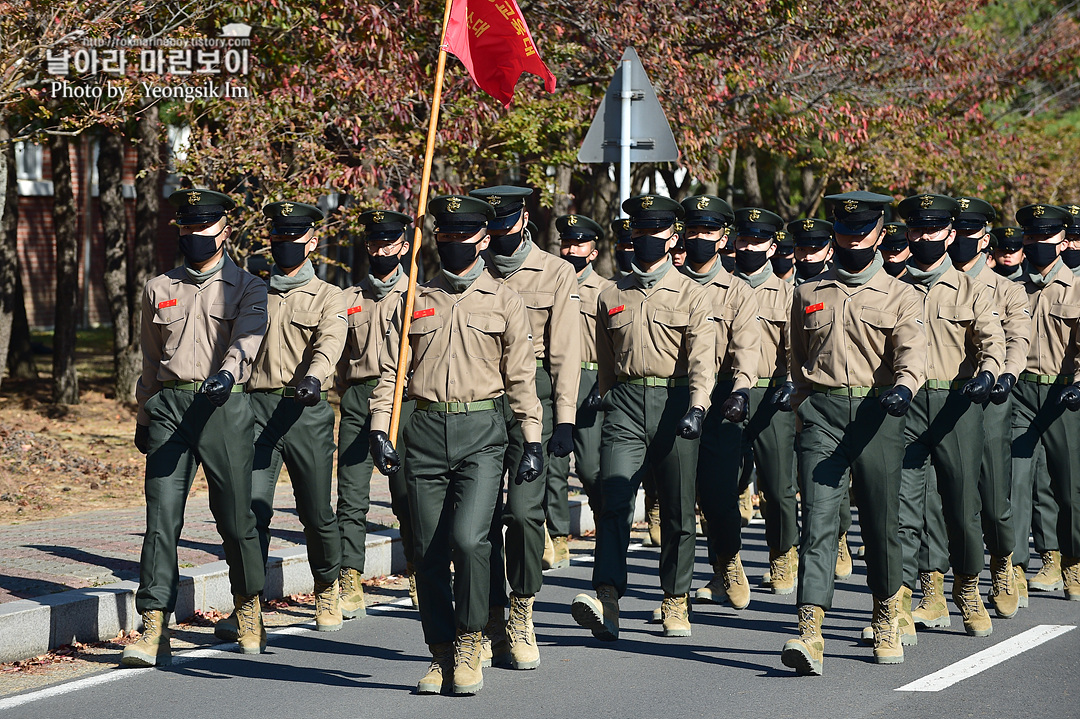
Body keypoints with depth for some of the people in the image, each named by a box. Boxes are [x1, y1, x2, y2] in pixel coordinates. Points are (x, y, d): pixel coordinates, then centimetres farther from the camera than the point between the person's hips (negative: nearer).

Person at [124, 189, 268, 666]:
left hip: (224, 407, -2)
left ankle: (248, 608, 25)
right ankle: (154, 630, -10)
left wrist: (227, 374, -33)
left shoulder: (247, 289, 5)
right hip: (168, 406, 2)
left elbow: (246, 339, -13)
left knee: (235, 516, 3)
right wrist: (144, 417, 24)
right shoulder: (159, 290, 16)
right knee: (162, 515, -7)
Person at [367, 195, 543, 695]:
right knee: (428, 553, 2)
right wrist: (380, 429, -3)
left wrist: (533, 442, 0)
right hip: (426, 431, 3)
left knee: (468, 538, -19)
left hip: (481, 432, -3)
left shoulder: (503, 301, 7)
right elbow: (391, 370, 10)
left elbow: (521, 377, 6)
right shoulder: (416, 301, 13)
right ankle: (442, 656, 12)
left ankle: (470, 642, -1)